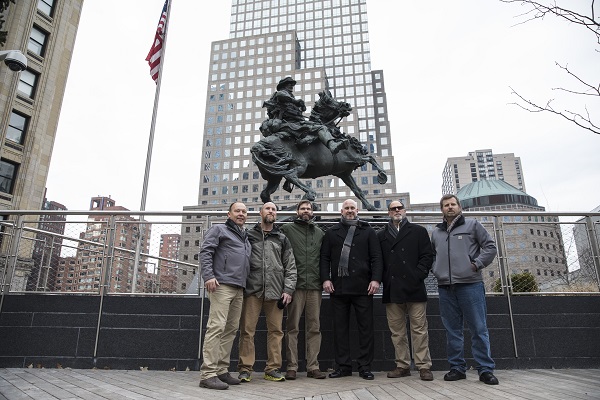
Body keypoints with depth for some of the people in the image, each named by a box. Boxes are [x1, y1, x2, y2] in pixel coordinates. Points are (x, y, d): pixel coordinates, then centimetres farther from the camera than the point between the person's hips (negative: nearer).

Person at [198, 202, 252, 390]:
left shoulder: (246, 237, 26)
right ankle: (208, 374, -11)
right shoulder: (219, 229, 5)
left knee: (231, 329, 8)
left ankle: (222, 370, 16)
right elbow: (205, 251, -6)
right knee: (217, 327, -13)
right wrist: (208, 276, -18)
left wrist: (246, 284, 17)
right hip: (222, 285, -8)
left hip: (239, 289, 8)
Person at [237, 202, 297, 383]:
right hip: (252, 290, -2)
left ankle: (273, 369, 14)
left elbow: (290, 267, 12)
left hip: (275, 291, 2)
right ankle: (245, 369, 10)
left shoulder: (282, 239, 15)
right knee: (247, 330, 0)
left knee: (276, 330, 4)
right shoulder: (248, 235, 11)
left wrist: (288, 289, 3)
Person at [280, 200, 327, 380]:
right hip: (295, 284, -3)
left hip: (315, 285, 3)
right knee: (292, 327, 1)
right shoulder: (287, 229, 6)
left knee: (314, 328, 6)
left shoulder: (319, 233, 16)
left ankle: (313, 366, 14)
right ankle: (291, 366, 8)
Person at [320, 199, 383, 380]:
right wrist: (325, 279, -3)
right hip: (338, 287, 1)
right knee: (340, 328, 6)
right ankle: (343, 365, 16)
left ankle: (365, 366, 13)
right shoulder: (331, 232, 14)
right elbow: (324, 258, 9)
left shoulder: (368, 231, 11)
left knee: (366, 327, 2)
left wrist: (375, 279, -8)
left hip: (363, 287, -1)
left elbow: (376, 257, 4)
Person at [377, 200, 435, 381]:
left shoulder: (419, 232, 11)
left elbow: (427, 256, 4)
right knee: (397, 331, 6)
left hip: (414, 287, -2)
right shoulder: (381, 236, 16)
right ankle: (402, 365, 15)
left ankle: (424, 366, 8)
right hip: (392, 290, 2)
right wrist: (383, 279, -1)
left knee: (419, 329, 0)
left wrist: (419, 275, -8)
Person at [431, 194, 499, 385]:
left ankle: (485, 369, 8)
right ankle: (457, 368, 17)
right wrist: (436, 270, 8)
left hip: (470, 284, -4)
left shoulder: (472, 225, 7)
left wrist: (477, 264, -6)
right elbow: (432, 255, 25)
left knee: (479, 329, -1)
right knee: (452, 330, 8)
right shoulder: (436, 232, 17)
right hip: (445, 287, 4)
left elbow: (490, 247, 3)